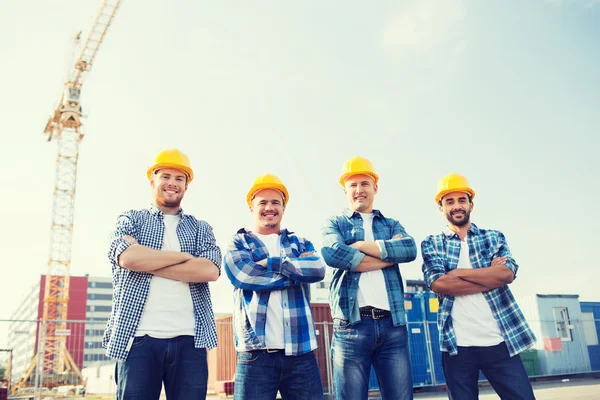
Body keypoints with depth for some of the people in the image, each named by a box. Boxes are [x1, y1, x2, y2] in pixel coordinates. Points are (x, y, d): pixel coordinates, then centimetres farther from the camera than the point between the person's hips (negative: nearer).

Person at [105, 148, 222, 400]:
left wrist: (146, 262, -7)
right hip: (139, 337, -1)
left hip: (188, 339, 2)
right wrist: (184, 256, -3)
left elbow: (210, 270, -5)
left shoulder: (201, 229, 15)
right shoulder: (131, 220, 13)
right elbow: (127, 257, -10)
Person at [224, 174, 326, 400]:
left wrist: (270, 262, -8)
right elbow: (241, 274, -12)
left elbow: (318, 269, -4)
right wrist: (298, 269, -5)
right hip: (256, 351, -2)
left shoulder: (300, 243, 17)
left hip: (301, 351, 3)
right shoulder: (239, 243, 11)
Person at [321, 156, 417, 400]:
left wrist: (361, 245, -7)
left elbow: (410, 249, -2)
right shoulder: (335, 224, 13)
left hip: (393, 324, 3)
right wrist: (389, 253, -6)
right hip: (351, 324, -2)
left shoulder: (392, 225, 21)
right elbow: (332, 253, -11)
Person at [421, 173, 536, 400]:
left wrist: (458, 272, -9)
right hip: (458, 344, -1)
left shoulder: (494, 238, 12)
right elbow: (438, 283, -11)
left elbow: (507, 273, -7)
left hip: (500, 340, 1)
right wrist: (490, 275, -9)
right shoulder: (431, 244, 7)